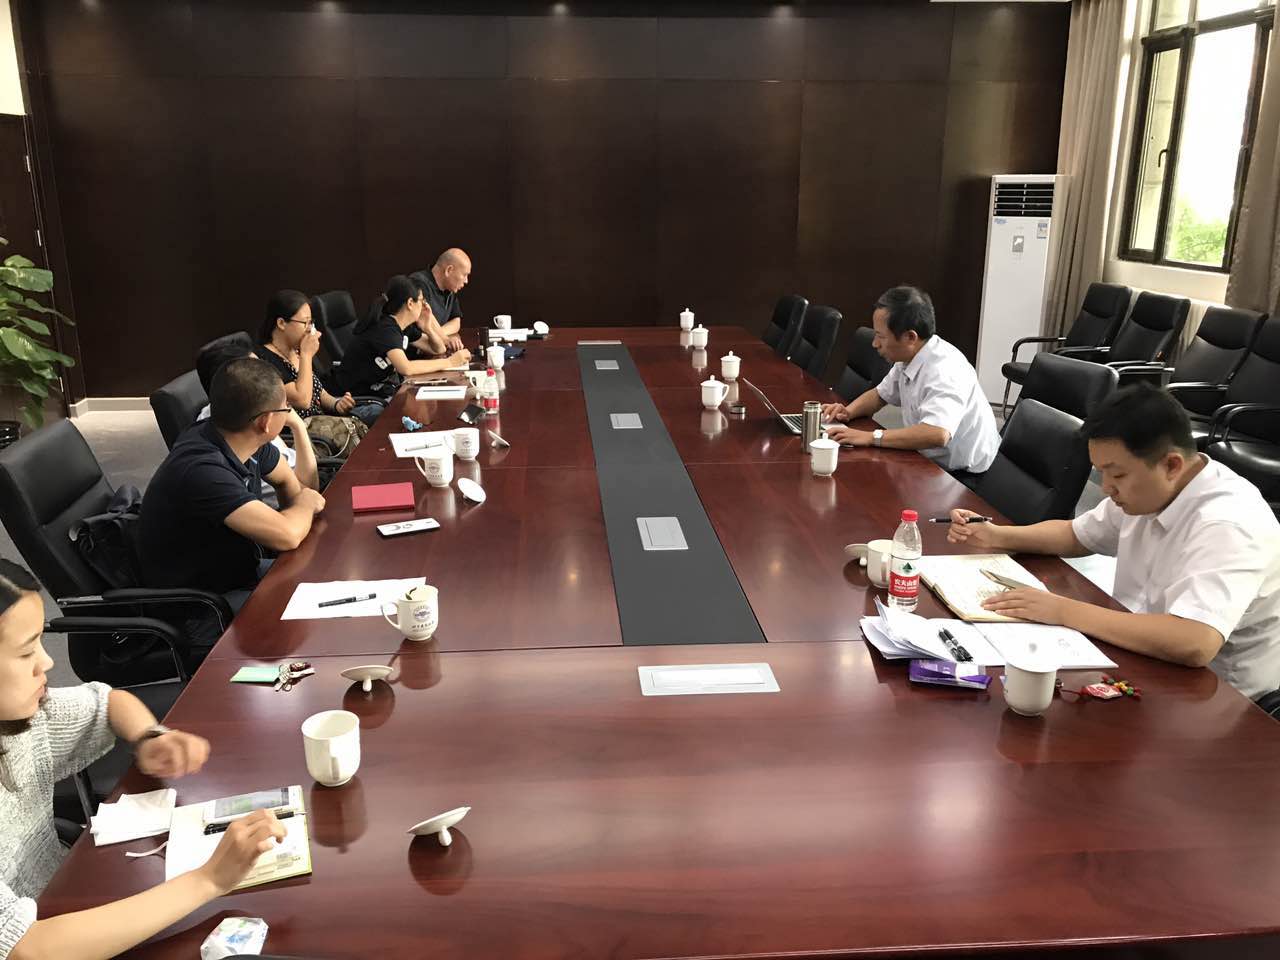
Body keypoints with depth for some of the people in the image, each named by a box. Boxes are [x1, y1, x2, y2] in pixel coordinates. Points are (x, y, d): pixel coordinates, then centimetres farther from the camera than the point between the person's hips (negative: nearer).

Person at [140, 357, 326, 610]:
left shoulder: (251, 444, -6)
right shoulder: (201, 469, -31)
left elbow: (290, 483, 15)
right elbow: (286, 535, -34)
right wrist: (305, 503, -13)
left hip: (239, 570, 9)